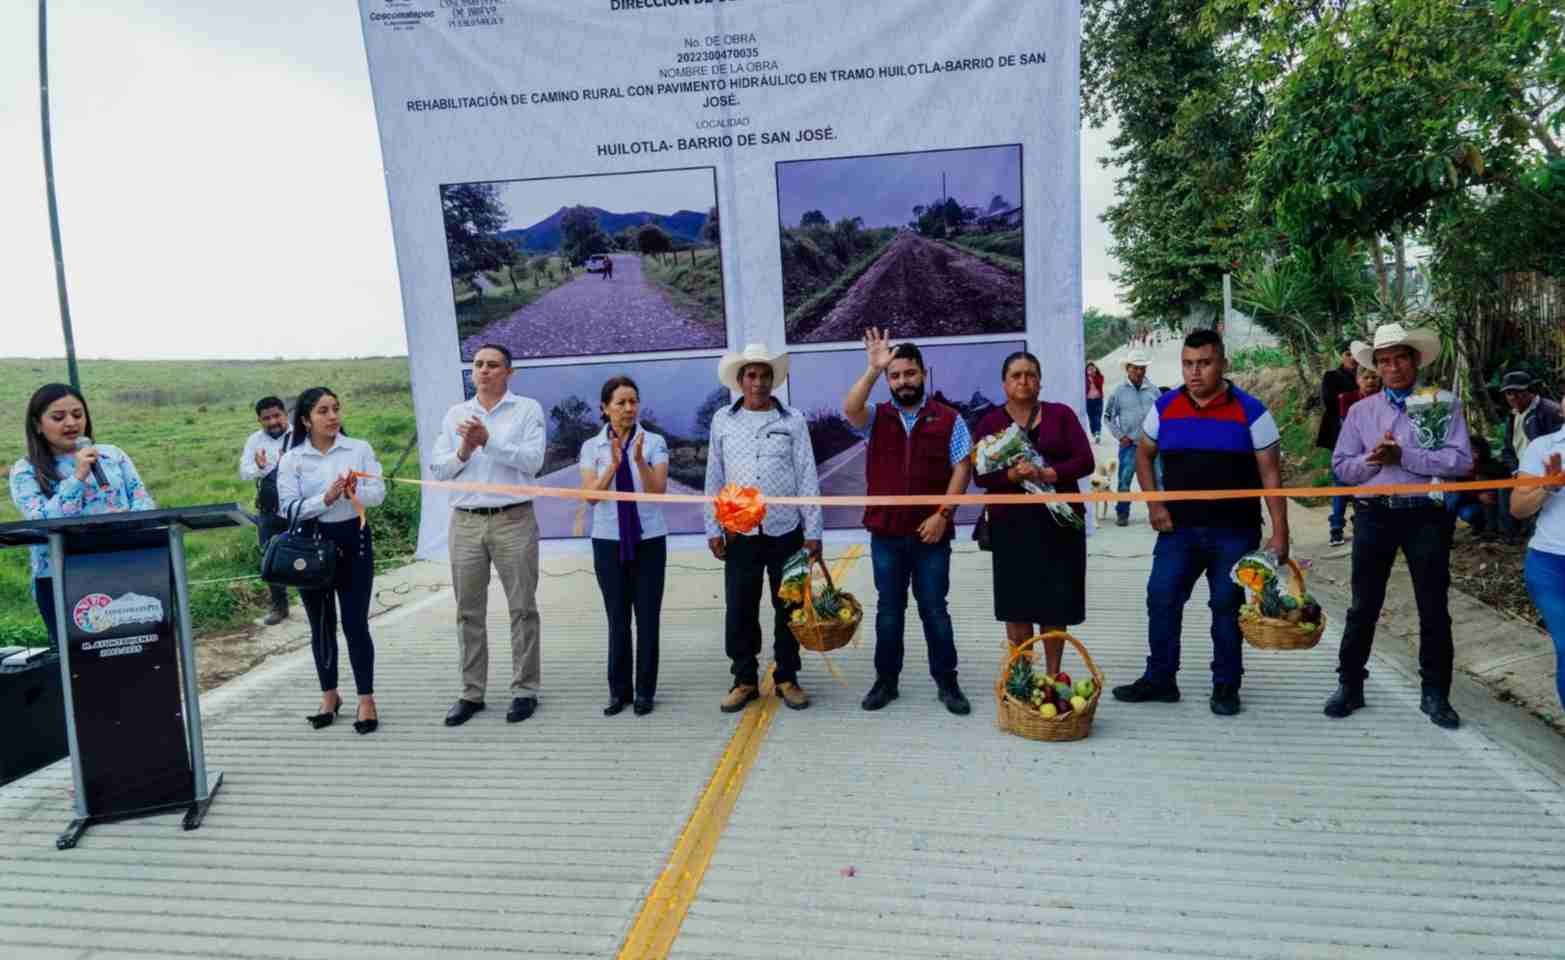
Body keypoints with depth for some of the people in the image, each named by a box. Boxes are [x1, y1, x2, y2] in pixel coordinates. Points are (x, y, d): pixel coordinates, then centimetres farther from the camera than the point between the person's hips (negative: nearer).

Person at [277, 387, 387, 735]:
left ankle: (366, 699, 9)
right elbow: (289, 508, -8)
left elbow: (378, 493, -5)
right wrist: (325, 499, -23)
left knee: (355, 622, -1)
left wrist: (355, 492, -25)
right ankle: (329, 695, 27)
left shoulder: (360, 449, 0)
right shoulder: (291, 460, -1)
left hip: (353, 540, -1)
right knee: (321, 624, 11)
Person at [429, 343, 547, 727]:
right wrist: (463, 451, -10)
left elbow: (532, 461, -11)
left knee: (522, 608, 2)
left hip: (514, 521, -4)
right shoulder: (455, 414, 13)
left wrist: (488, 440, -18)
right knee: (469, 611, 9)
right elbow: (437, 469, 7)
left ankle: (525, 690, 11)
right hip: (465, 522, 4)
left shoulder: (528, 409, 1)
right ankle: (471, 692, 19)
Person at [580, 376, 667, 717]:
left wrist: (639, 460, -26)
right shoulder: (592, 447, 2)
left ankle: (644, 691, 14)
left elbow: (659, 490, -12)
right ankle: (619, 690, 18)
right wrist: (613, 465, -21)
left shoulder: (654, 442, -3)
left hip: (648, 540, -1)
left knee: (647, 617, 2)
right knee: (617, 618, 7)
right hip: (609, 541, 1)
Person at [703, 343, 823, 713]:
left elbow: (807, 478, 1)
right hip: (740, 535, 1)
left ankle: (787, 678, 22)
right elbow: (714, 479, 7)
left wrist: (813, 532, -2)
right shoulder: (722, 421, 5)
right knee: (739, 611, 5)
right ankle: (745, 680, 20)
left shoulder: (793, 421, 1)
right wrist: (713, 529, 3)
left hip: (787, 533, -1)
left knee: (788, 609, 8)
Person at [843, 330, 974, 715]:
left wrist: (942, 514, -11)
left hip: (931, 532, -1)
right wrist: (873, 368, -23)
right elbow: (849, 408, -17)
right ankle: (886, 680, 22)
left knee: (935, 609, 7)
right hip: (886, 532, 2)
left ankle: (947, 683, 18)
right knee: (889, 609, 11)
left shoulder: (949, 419, 0)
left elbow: (961, 469, -3)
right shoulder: (876, 418, 4)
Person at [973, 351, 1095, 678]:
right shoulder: (989, 423, 4)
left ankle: (1053, 677, 21)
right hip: (1011, 523, 0)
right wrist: (1012, 475, -22)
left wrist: (1046, 474, -18)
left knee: (1056, 604, 5)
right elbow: (981, 475, -4)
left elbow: (1085, 461, -3)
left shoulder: (1061, 414, 5)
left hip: (1059, 519, 0)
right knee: (1017, 605, 2)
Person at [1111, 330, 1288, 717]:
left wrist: (1279, 533, -10)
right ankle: (1159, 679, 15)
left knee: (1227, 607, 6)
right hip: (1179, 528, 3)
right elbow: (1143, 455, 15)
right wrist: (1153, 504, 2)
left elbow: (1270, 475, -5)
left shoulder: (1250, 411, -5)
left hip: (1234, 532, -2)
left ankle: (1226, 687, 20)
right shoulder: (1165, 407, 3)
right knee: (1161, 599, 1)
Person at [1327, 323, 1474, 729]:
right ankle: (1350, 685, 18)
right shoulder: (1361, 410, 8)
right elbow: (1341, 466, 4)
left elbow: (1461, 461, -10)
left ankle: (1435, 694, 20)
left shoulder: (1444, 405, 1)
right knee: (1364, 606, 8)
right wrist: (1373, 459, -14)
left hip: (1427, 515, -1)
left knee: (1434, 607, 7)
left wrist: (1403, 456, -18)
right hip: (1374, 515, 2)